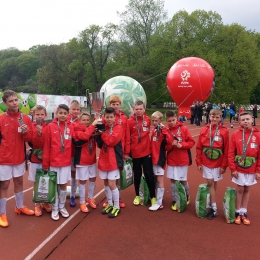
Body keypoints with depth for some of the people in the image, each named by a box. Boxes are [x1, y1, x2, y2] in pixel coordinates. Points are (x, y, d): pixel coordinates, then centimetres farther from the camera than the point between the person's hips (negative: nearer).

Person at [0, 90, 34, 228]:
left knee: (19, 181, 17)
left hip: (19, 157, 4)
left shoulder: (25, 118, -1)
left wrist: (26, 132, -17)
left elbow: (29, 138, 3)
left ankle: (20, 207, 35)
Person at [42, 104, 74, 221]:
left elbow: (72, 144, 4)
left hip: (66, 162, 2)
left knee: (63, 185, 10)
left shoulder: (70, 127, 0)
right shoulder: (50, 127, -6)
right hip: (53, 162, -2)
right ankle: (55, 209, 24)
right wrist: (45, 163, -6)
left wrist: (73, 159, 0)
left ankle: (62, 207, 28)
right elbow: (46, 146, -5)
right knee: (54, 186, 9)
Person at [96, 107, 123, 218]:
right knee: (106, 183, 13)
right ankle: (110, 204, 29)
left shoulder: (118, 127, -8)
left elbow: (112, 141, -22)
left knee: (112, 184, -6)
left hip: (114, 160, -6)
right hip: (104, 159, 6)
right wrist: (98, 135, -10)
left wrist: (102, 132, -12)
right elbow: (100, 144, 8)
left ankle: (116, 207, 11)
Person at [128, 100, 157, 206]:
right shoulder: (130, 121, -8)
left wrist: (150, 145, 10)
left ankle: (153, 197, 16)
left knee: (149, 174, 5)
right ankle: (137, 196, 28)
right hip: (135, 152, -1)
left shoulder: (147, 119, -1)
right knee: (137, 174, 13)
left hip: (146, 151, 1)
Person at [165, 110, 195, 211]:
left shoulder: (184, 129, -6)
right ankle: (174, 200, 21)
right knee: (172, 180, 5)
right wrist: (171, 144, -21)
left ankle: (187, 196, 35)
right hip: (171, 160, 1)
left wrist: (181, 145, -18)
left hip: (183, 160, -1)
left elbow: (191, 142, -4)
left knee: (183, 180, 8)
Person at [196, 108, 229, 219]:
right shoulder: (204, 130, -2)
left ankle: (211, 203, 22)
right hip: (206, 162, 1)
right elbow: (199, 148, 1)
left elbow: (226, 150, -6)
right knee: (210, 183, 3)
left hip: (218, 163, -1)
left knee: (214, 183, 9)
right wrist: (199, 162, -1)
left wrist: (224, 165, -7)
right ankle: (214, 208, 14)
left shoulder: (224, 131, -7)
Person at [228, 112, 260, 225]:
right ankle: (238, 213, 20)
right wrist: (233, 168, -10)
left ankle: (244, 213, 24)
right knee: (240, 190, 7)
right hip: (239, 169, -1)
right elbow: (231, 153, -6)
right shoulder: (235, 134, -7)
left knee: (246, 190, 13)